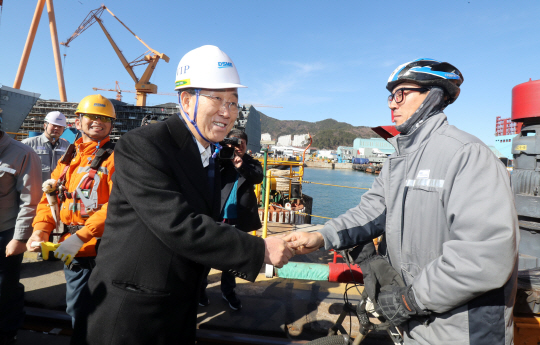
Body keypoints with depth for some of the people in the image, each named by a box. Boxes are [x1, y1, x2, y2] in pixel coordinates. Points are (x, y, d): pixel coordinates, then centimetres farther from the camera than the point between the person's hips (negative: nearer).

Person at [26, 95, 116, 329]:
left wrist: (81, 237, -23)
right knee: (76, 309, 20)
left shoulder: (115, 157, -10)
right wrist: (42, 228, -4)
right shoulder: (69, 158, 12)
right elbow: (51, 196, 13)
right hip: (72, 250, 6)